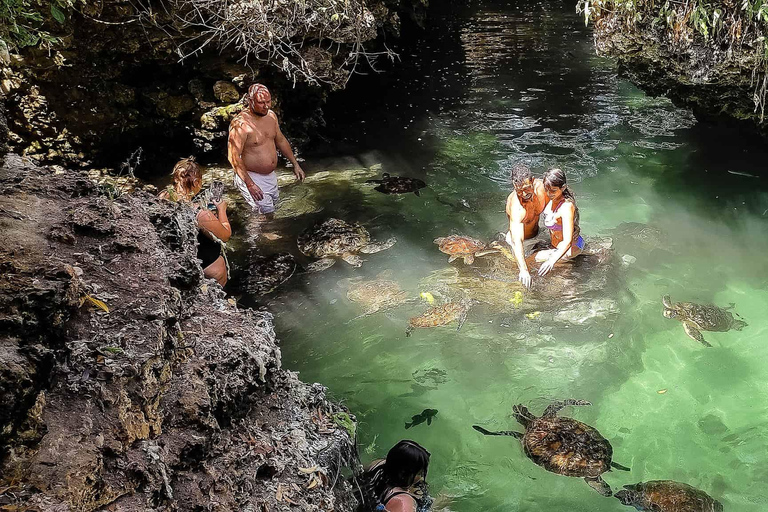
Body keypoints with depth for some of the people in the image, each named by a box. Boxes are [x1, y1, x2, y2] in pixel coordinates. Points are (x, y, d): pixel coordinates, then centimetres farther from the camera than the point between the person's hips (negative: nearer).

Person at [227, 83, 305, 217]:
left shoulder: (271, 115, 2)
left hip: (270, 175, 8)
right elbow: (233, 156, -26)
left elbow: (281, 140, 18)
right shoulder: (240, 124, -23)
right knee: (267, 213, -13)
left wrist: (295, 164, 17)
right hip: (251, 177, -8)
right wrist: (249, 184, -31)